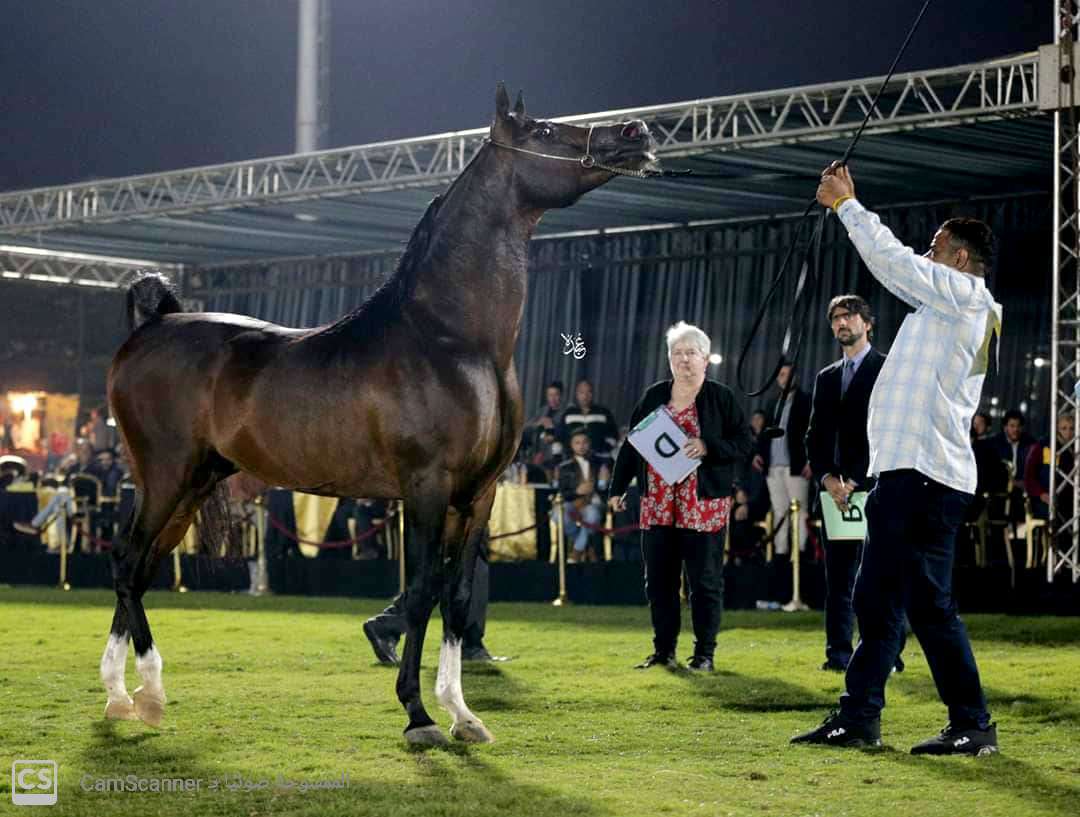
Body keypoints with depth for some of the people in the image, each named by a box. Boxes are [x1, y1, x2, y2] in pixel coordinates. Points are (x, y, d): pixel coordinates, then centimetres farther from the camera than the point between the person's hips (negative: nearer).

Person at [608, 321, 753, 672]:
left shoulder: (721, 397, 0)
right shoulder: (653, 396, 11)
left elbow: (743, 442, -4)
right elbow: (632, 444, 15)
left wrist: (707, 447, -19)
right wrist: (618, 487, 15)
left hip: (704, 506, -4)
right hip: (657, 505, 4)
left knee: (704, 580, 0)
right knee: (659, 579, 6)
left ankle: (704, 653, 8)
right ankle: (663, 650, 15)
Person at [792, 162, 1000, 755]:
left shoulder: (963, 294, -5)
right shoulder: (948, 304, 21)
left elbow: (893, 259, -7)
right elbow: (897, 269, 29)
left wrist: (845, 204, 4)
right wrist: (847, 205, 28)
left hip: (926, 476, -10)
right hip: (905, 472, 10)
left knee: (930, 604, -10)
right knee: (876, 597, 10)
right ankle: (858, 717, 12)